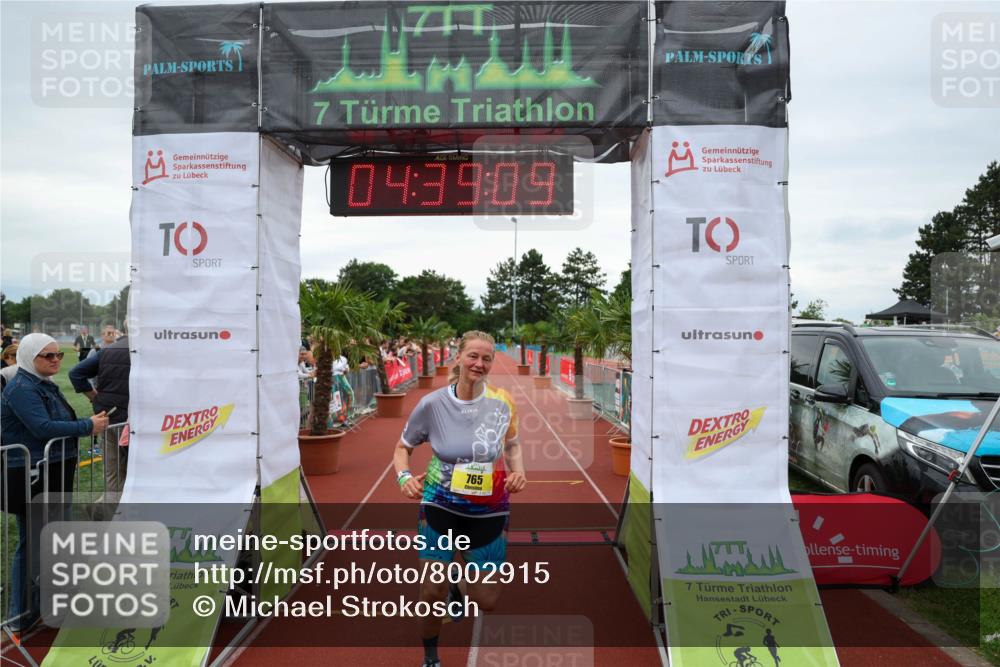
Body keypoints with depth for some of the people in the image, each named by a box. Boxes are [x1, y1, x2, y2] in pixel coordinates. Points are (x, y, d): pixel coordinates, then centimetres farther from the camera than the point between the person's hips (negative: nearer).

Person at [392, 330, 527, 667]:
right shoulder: (432, 403, -13)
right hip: (440, 506, -1)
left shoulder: (502, 402, -9)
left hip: (489, 512, 2)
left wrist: (518, 471, -10)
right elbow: (403, 447, 1)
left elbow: (512, 444, 10)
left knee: (486, 600, 7)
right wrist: (404, 476, -18)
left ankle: (459, 589, 45)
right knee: (432, 594, -1)